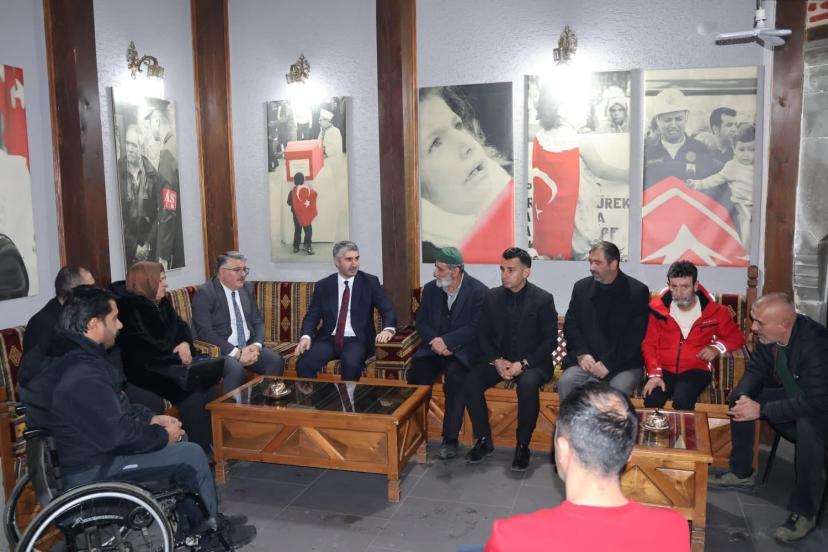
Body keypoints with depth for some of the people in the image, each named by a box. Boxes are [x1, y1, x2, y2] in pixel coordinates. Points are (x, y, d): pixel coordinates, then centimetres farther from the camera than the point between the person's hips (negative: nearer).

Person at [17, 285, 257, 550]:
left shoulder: (65, 353, 3)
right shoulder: (82, 376, -31)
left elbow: (114, 405, 15)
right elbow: (117, 436, -27)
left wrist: (150, 418, 7)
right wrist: (163, 435, -11)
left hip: (88, 443, 10)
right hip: (89, 468, -10)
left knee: (180, 447, 17)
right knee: (192, 454, -5)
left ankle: (199, 526, 24)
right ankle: (212, 528, 19)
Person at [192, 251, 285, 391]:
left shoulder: (247, 289, 11)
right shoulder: (205, 293, -9)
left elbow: (257, 322, 13)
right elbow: (204, 332, -17)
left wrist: (256, 345, -8)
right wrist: (236, 352, -22)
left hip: (248, 347, 6)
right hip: (220, 350, -6)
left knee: (276, 360, -19)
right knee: (235, 368, -34)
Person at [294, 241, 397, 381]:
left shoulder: (370, 282, 2)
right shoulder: (323, 285, 7)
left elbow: (388, 311, -3)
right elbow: (312, 316, 8)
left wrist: (388, 329, -26)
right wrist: (306, 336, -13)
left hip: (356, 341, -2)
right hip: (328, 339, 2)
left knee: (351, 363, -34)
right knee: (303, 363, -25)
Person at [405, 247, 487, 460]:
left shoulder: (478, 291, -7)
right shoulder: (430, 289, 8)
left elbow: (475, 328, -13)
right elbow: (421, 322, 7)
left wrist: (446, 341, -22)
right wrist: (435, 342, -13)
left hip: (462, 349, -4)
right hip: (433, 347, 4)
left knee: (455, 376, -33)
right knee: (415, 374, -24)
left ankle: (450, 438, -22)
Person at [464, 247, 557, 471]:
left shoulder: (543, 299, -4)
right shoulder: (492, 297, 6)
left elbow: (550, 341, -6)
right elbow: (483, 335, 7)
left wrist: (523, 363, -18)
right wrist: (496, 360, -11)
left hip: (531, 361, -3)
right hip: (498, 359, 3)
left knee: (528, 384, -35)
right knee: (471, 381, -24)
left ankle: (522, 445, -15)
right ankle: (484, 440, -7)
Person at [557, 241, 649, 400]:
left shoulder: (637, 291, -2)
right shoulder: (581, 287, 9)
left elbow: (636, 335, -7)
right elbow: (570, 325, 10)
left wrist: (608, 363, -15)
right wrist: (581, 354, -7)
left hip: (623, 364, -2)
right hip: (587, 361, 3)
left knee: (618, 390, -32)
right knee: (565, 383, -26)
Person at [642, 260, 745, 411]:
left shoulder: (713, 310, 1)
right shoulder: (658, 308, 1)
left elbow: (737, 337, 13)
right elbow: (649, 345, 4)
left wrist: (717, 348, -8)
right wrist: (654, 374, -11)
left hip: (696, 369, -1)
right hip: (664, 369, 1)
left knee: (682, 401, -32)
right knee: (652, 401, -28)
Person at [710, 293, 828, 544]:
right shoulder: (768, 335, -12)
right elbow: (755, 370, 2)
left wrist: (761, 410, -33)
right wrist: (745, 397, -19)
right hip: (792, 396, 8)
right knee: (739, 397, 0)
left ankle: (803, 512, -23)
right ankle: (742, 473, 15)